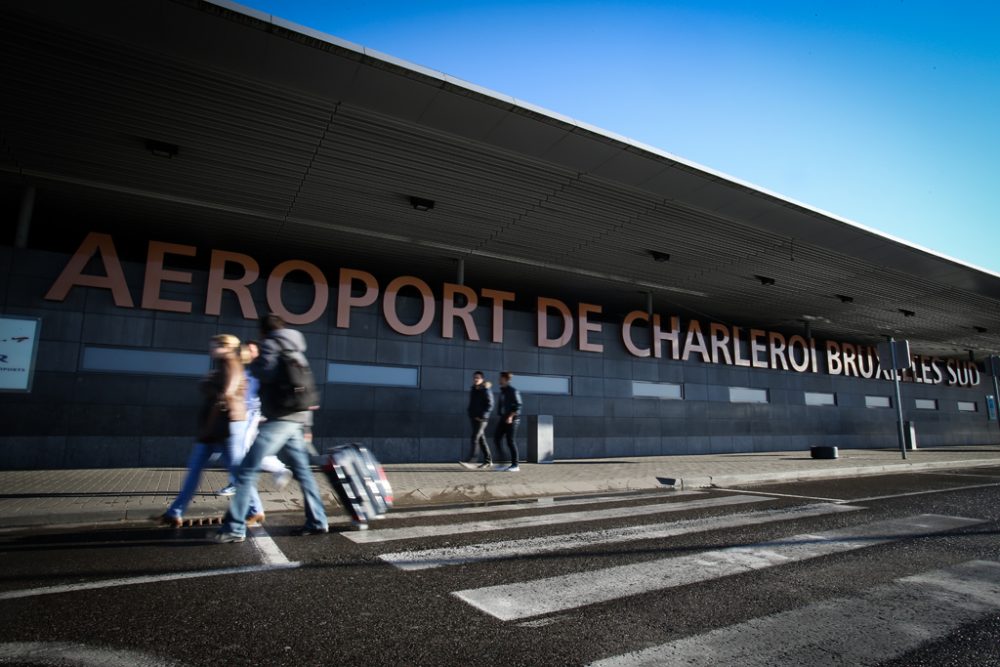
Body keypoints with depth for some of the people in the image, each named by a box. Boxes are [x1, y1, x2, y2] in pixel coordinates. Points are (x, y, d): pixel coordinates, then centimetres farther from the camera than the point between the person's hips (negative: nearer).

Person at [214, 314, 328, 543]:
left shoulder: (270, 344, -3)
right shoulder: (296, 350, 20)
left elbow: (266, 373, -19)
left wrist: (253, 364, -2)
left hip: (279, 419, -8)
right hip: (296, 418, 8)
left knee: (247, 470, -3)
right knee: (303, 471, 12)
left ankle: (235, 528, -2)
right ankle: (317, 521, 14)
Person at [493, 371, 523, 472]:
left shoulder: (513, 391, -11)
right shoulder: (502, 391, 14)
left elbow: (518, 406, -15)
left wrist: (511, 416, -23)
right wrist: (499, 414, 19)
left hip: (511, 420, -8)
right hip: (503, 419, 8)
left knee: (510, 442, -4)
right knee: (496, 439, 2)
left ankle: (515, 465, 6)